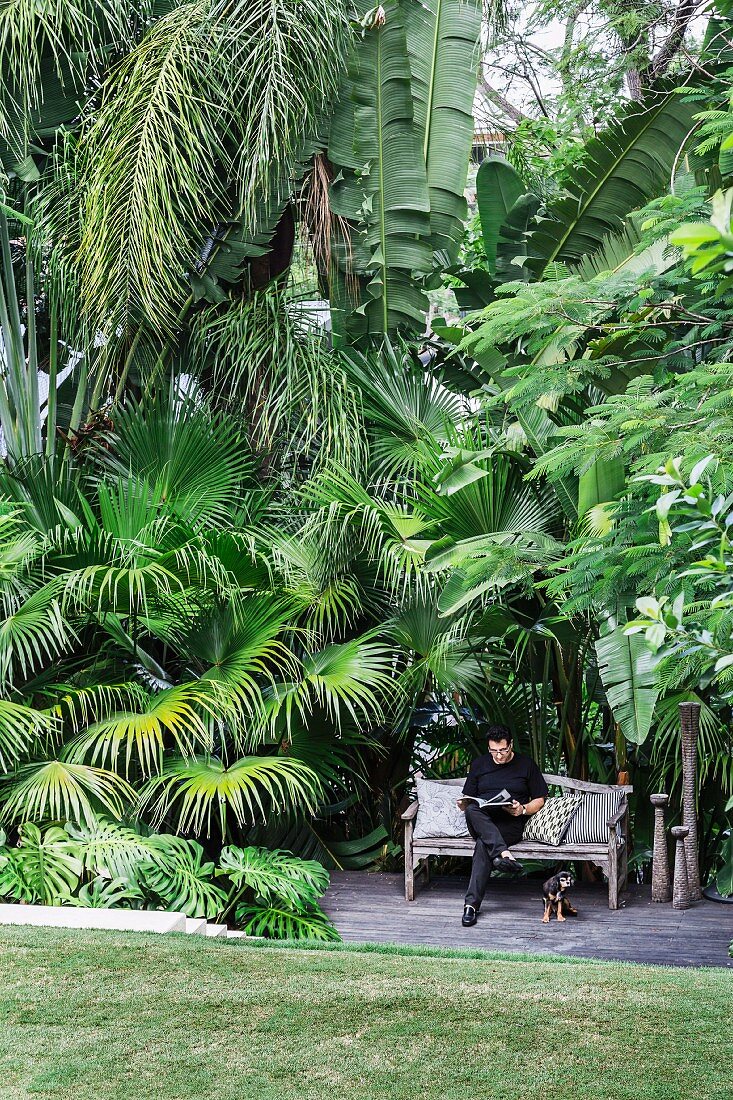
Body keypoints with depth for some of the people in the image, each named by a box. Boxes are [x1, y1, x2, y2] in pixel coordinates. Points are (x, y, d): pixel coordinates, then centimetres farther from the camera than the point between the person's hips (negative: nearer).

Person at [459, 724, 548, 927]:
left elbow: (540, 799, 12)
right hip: (481, 822, 3)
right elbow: (468, 799, 20)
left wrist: (523, 810, -8)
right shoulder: (479, 764, 18)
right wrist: (463, 804, -5)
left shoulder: (526, 764, 12)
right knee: (472, 810, -37)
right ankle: (504, 854, -52)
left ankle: (472, 903, -42)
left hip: (510, 824, -2)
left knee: (483, 844, -36)